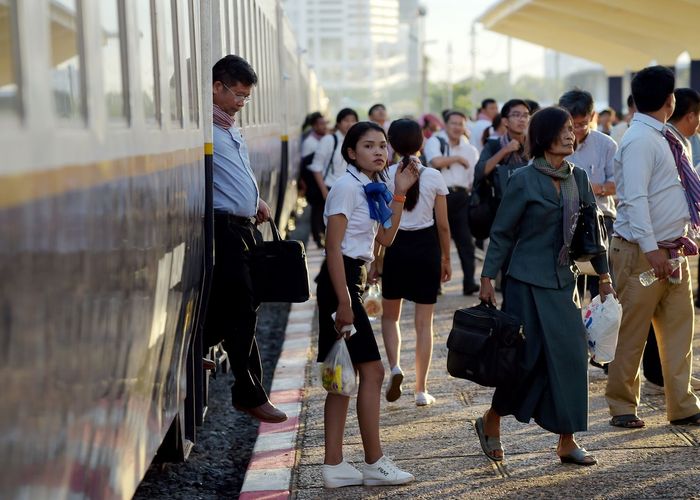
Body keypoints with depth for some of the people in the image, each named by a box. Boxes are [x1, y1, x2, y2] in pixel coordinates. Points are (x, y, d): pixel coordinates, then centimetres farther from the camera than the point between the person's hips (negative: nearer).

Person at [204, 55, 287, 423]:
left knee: (239, 310, 12)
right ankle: (250, 394, 2)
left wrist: (256, 202, 16)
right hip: (224, 227, -9)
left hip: (246, 226, 9)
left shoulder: (232, 129, 21)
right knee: (241, 311, -6)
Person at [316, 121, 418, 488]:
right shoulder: (347, 186, -13)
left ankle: (334, 465, 12)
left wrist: (399, 194, 9)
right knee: (372, 371, -5)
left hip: (353, 279, 9)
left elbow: (386, 238, 16)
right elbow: (333, 246, -17)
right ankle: (375, 464, 5)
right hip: (341, 280, -9)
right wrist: (343, 301, -21)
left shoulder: (370, 188, 14)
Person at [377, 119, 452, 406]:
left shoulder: (385, 175, -6)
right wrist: (446, 258, 13)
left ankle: (395, 367, -5)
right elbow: (443, 224, 0)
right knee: (424, 322, 7)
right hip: (427, 247, 0)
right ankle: (421, 390, 10)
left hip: (395, 246, 0)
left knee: (390, 315, 19)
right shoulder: (434, 177, -4)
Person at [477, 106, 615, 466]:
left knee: (571, 356, 1)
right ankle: (490, 422, 20)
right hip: (528, 282, -5)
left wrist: (604, 275, 12)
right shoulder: (523, 180, -8)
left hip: (564, 282, 6)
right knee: (528, 357, -3)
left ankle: (567, 442, 9)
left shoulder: (577, 178, 8)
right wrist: (487, 278, -9)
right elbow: (502, 233, -6)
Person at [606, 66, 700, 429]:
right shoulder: (640, 140, -16)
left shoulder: (663, 139, 13)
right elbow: (635, 198, -23)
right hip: (642, 252, -9)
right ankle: (622, 407, 14)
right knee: (631, 333, 2)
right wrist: (651, 248, -26)